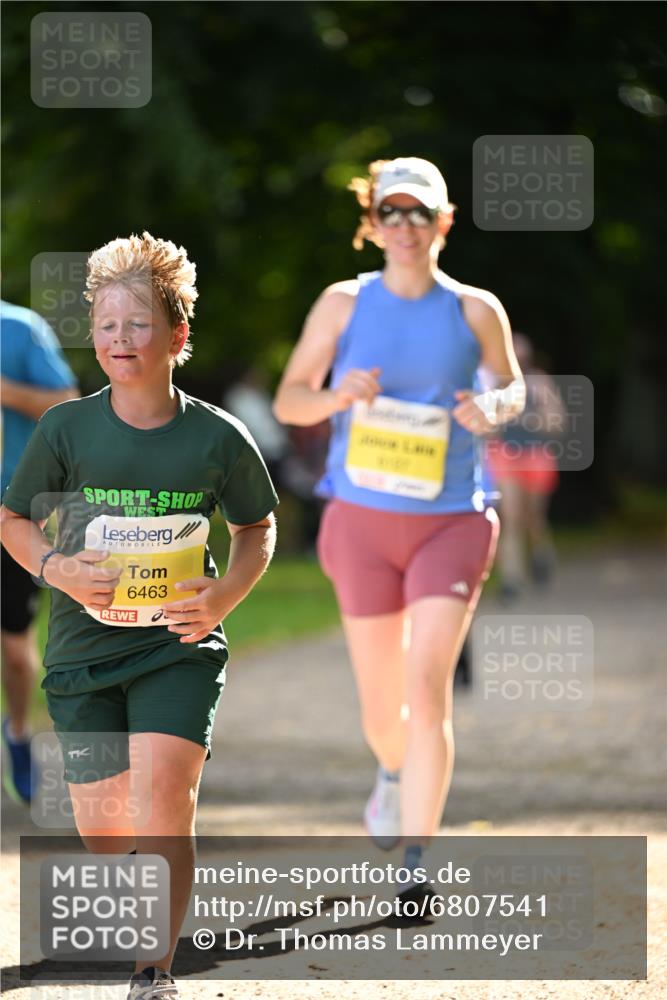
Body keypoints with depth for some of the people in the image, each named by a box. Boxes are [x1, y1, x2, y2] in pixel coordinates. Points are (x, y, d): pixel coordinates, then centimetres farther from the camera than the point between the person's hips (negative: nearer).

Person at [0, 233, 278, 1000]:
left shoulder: (217, 439, -5)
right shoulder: (66, 430, -4)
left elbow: (257, 528, 11)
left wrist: (224, 595, -7)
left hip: (179, 645, -2)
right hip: (85, 645, 2)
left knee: (163, 791, -21)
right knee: (103, 829, 3)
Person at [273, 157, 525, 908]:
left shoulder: (475, 311, 1)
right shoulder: (344, 304, 1)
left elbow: (512, 385, 16)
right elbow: (289, 400, 4)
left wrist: (496, 408, -8)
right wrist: (340, 395, -18)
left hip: (450, 522, -1)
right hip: (363, 520, 1)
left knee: (427, 689, -16)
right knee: (381, 706, 9)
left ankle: (414, 869, -13)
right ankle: (394, 772, 47)